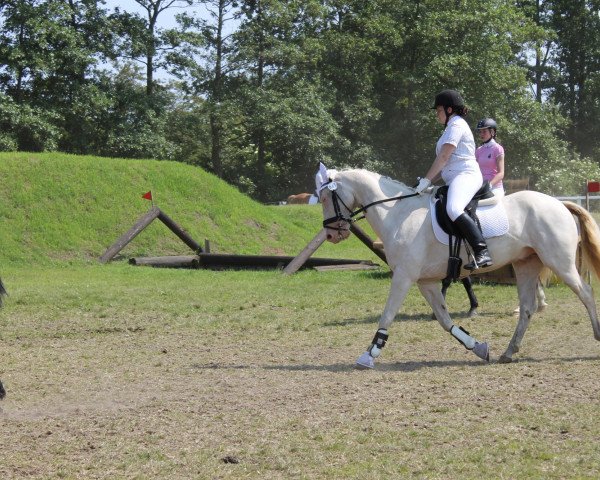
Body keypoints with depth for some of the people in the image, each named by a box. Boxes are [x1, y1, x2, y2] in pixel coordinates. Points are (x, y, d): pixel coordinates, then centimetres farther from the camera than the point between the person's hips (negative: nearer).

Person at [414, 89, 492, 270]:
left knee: (453, 209, -36)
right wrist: (426, 181, 16)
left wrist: (426, 180, -12)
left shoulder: (457, 125, -5)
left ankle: (482, 252, -46)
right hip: (455, 179, 12)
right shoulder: (452, 127, 27)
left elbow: (443, 157, -13)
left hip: (466, 175, -12)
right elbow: (445, 163, 26)